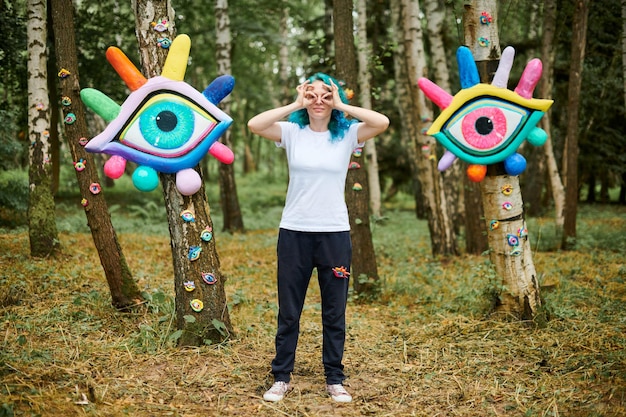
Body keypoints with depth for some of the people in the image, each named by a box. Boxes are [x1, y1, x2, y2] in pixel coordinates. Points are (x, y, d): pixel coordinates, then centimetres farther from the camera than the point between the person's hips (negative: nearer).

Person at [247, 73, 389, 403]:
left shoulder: (347, 134, 1)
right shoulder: (292, 132, 1)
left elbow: (382, 122, -16)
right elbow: (254, 125, -15)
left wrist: (341, 105, -10)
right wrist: (295, 105, -10)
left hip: (335, 233, 0)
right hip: (294, 232, 0)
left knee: (335, 312, 9)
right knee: (289, 311, 9)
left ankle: (334, 380, 22)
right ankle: (281, 377, 22)